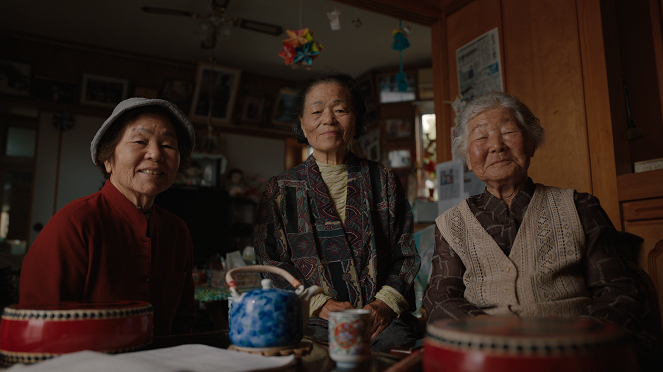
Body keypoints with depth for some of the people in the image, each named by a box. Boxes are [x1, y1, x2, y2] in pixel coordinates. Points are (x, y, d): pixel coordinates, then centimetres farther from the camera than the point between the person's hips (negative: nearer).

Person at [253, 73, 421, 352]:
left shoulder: (383, 181, 12)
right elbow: (271, 261, 4)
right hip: (312, 323, -1)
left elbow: (405, 254, 9)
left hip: (383, 320, 2)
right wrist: (318, 304, -10)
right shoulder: (280, 190, 8)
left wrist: (386, 303, -9)